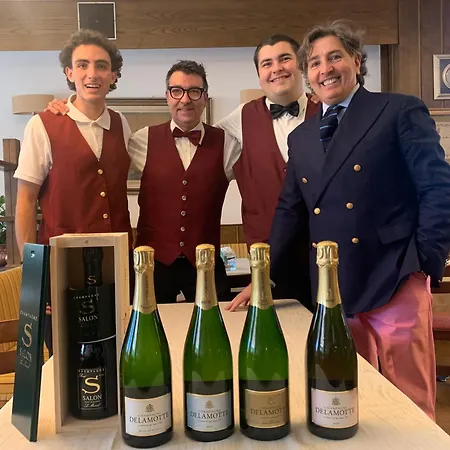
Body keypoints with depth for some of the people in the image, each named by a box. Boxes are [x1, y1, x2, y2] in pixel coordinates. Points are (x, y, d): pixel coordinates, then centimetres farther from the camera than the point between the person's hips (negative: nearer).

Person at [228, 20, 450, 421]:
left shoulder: (401, 112, 0)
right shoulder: (301, 137, 14)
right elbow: (290, 210, 13)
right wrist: (263, 277, 7)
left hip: (393, 282, -4)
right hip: (332, 289, 5)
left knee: (410, 401, 7)